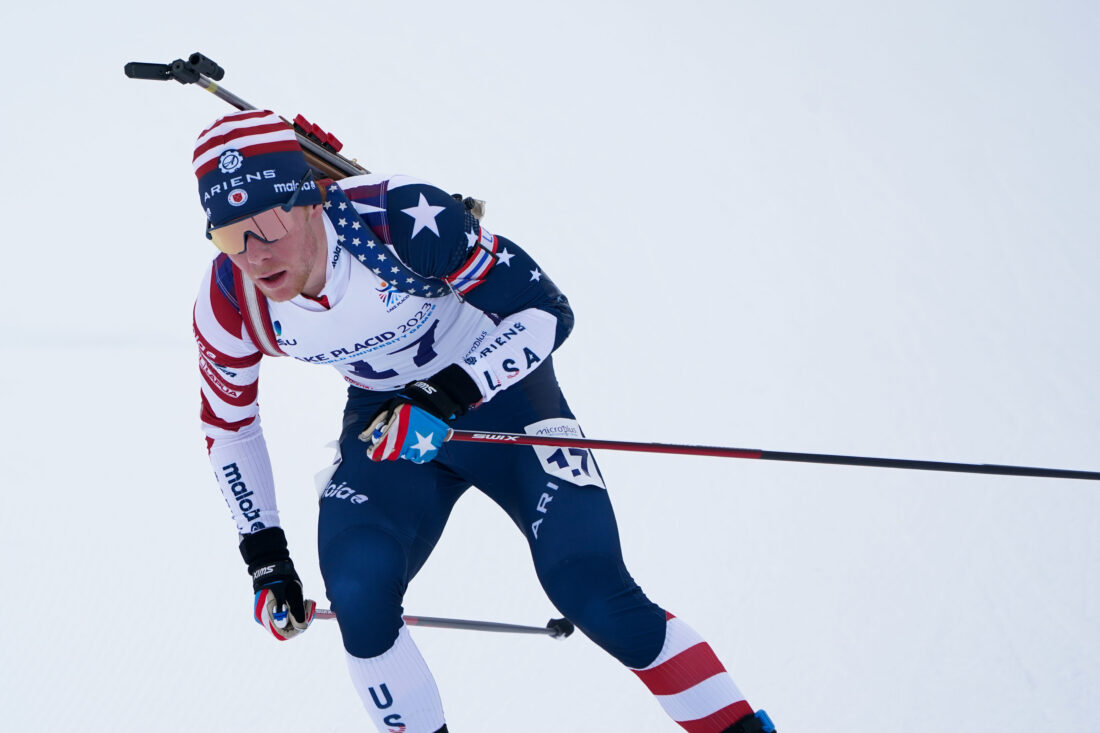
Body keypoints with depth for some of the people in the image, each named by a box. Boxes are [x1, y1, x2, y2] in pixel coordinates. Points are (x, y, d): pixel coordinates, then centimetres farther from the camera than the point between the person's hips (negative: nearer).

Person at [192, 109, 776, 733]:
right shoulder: (229, 305, -18)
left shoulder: (401, 217, -33)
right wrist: (265, 558, 2)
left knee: (595, 597, -16)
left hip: (497, 386, -3)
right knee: (358, 598, -22)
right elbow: (227, 424, 2)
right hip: (387, 417, 4)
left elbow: (547, 312, -26)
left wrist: (446, 397, -39)